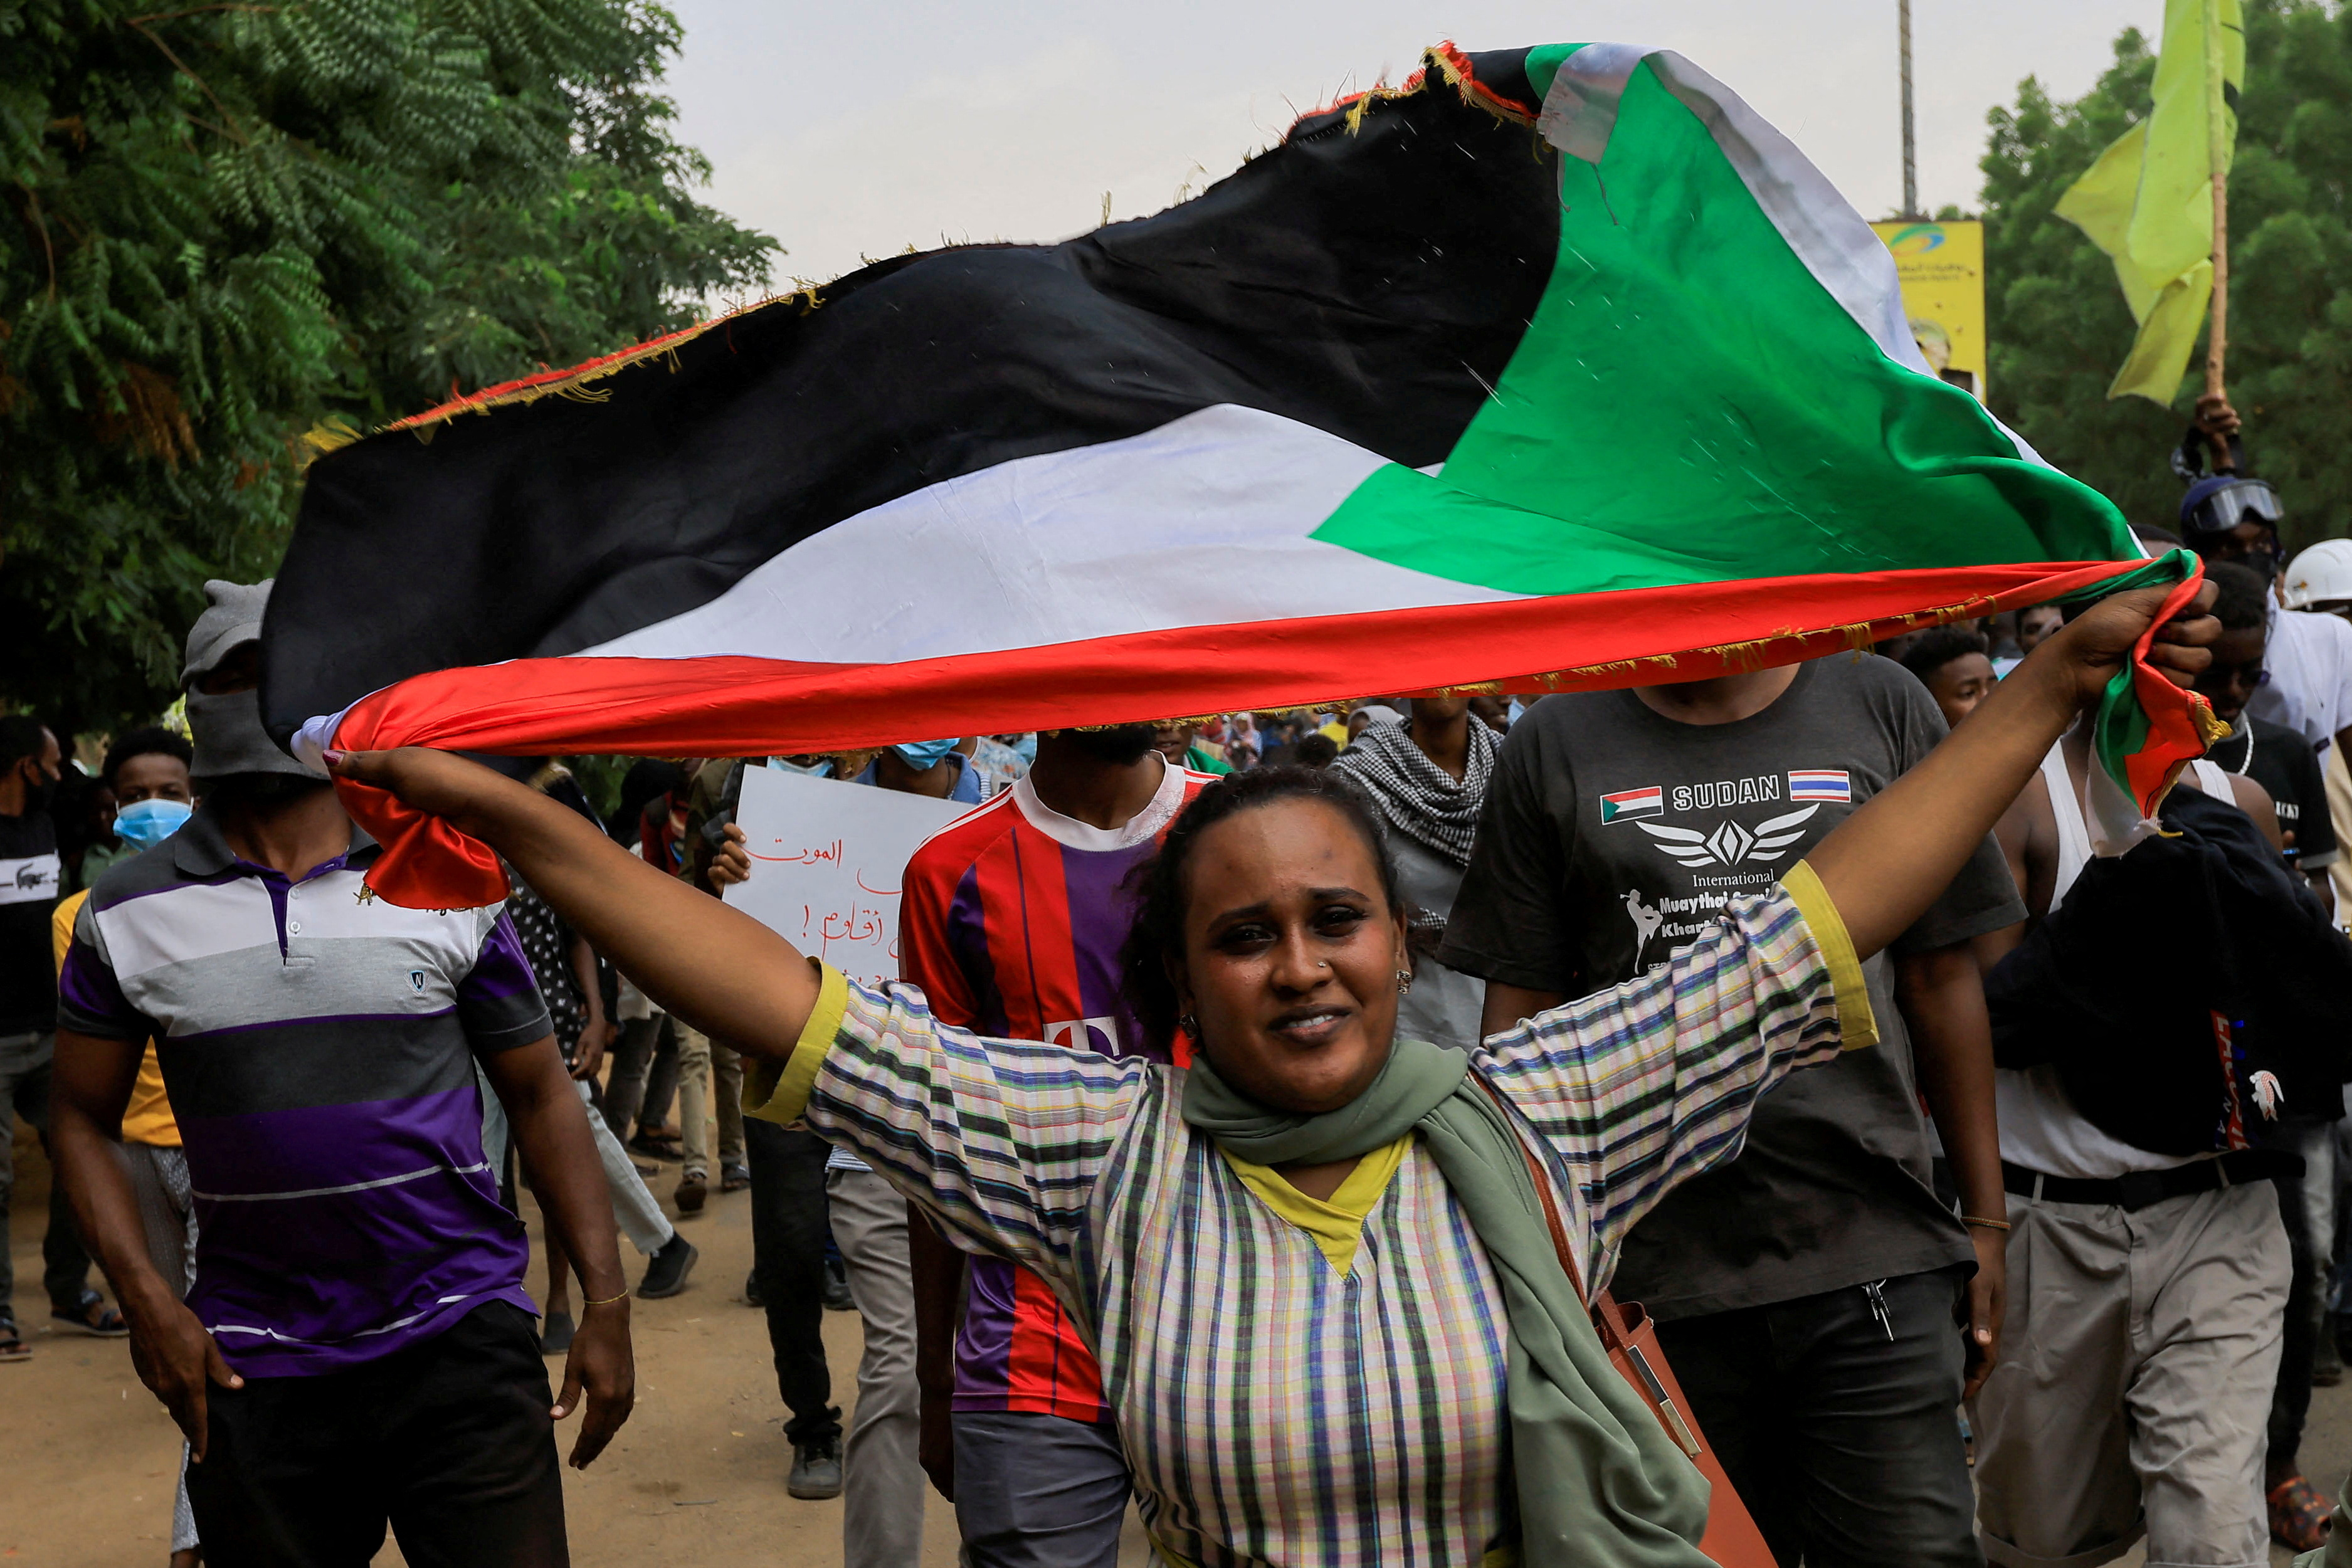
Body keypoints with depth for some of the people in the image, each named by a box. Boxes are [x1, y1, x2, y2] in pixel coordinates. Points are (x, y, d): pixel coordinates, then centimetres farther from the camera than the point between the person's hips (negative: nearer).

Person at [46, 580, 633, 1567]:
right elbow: (84, 1120, 8)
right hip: (255, 1370, 1)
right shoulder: (130, 913, 2)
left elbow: (540, 1095, 5)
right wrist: (145, 1300, -6)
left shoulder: (448, 884, 1)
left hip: (463, 1339, -1)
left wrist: (606, 1301, -1)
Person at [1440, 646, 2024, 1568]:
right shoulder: (1554, 748, 5)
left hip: (1873, 1257, 0)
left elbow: (1941, 980, 10)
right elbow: (1522, 1012, 5)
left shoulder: (1881, 706, 7)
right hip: (1655, 1275, 0)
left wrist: (1985, 1218, 8)